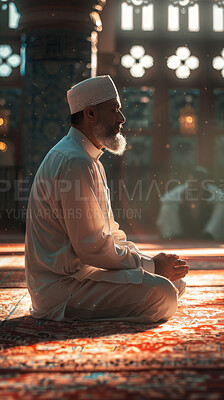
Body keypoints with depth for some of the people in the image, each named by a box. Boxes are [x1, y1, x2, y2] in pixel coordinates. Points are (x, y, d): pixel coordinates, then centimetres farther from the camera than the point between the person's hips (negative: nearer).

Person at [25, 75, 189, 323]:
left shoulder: (89, 160, 17)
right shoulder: (74, 162, -18)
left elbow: (109, 233, 19)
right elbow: (91, 247, -22)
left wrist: (154, 261, 4)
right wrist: (151, 266, -11)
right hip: (61, 285, -10)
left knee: (175, 281, 9)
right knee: (161, 295, -25)